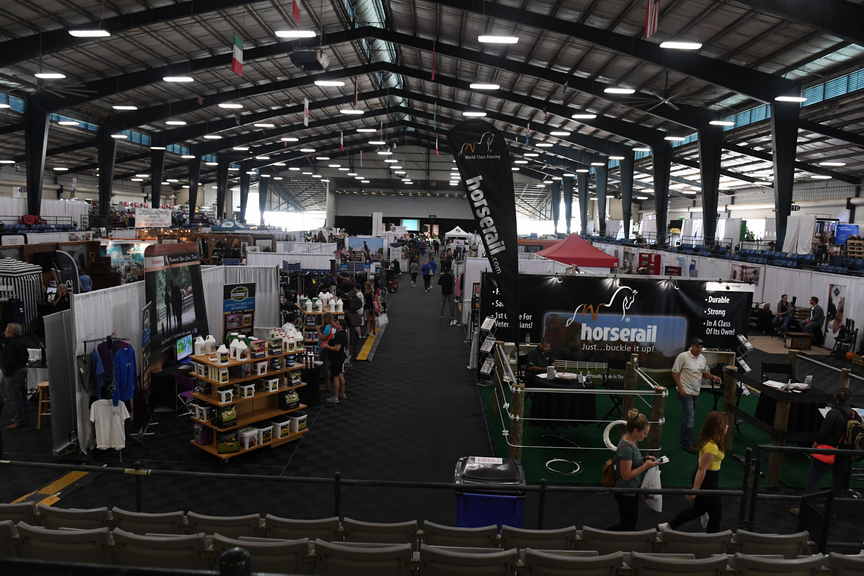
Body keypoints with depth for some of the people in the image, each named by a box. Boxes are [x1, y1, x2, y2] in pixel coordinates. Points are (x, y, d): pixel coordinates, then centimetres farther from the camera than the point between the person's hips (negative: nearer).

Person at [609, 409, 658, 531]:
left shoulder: (631, 441, 1)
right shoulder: (626, 447, -28)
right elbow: (626, 475, -25)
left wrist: (644, 459, 1)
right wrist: (646, 466, -22)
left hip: (632, 491, 9)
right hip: (626, 493, -9)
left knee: (632, 521, 20)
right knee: (627, 525, 5)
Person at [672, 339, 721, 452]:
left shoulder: (703, 358, 8)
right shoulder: (683, 356, -13)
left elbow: (705, 373, 18)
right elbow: (675, 373, -11)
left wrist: (712, 377, -3)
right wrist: (680, 388, -17)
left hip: (696, 392, 7)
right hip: (686, 392, -7)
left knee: (688, 417, 16)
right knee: (689, 418, -9)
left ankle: (684, 441, 27)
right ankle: (687, 444, -1)